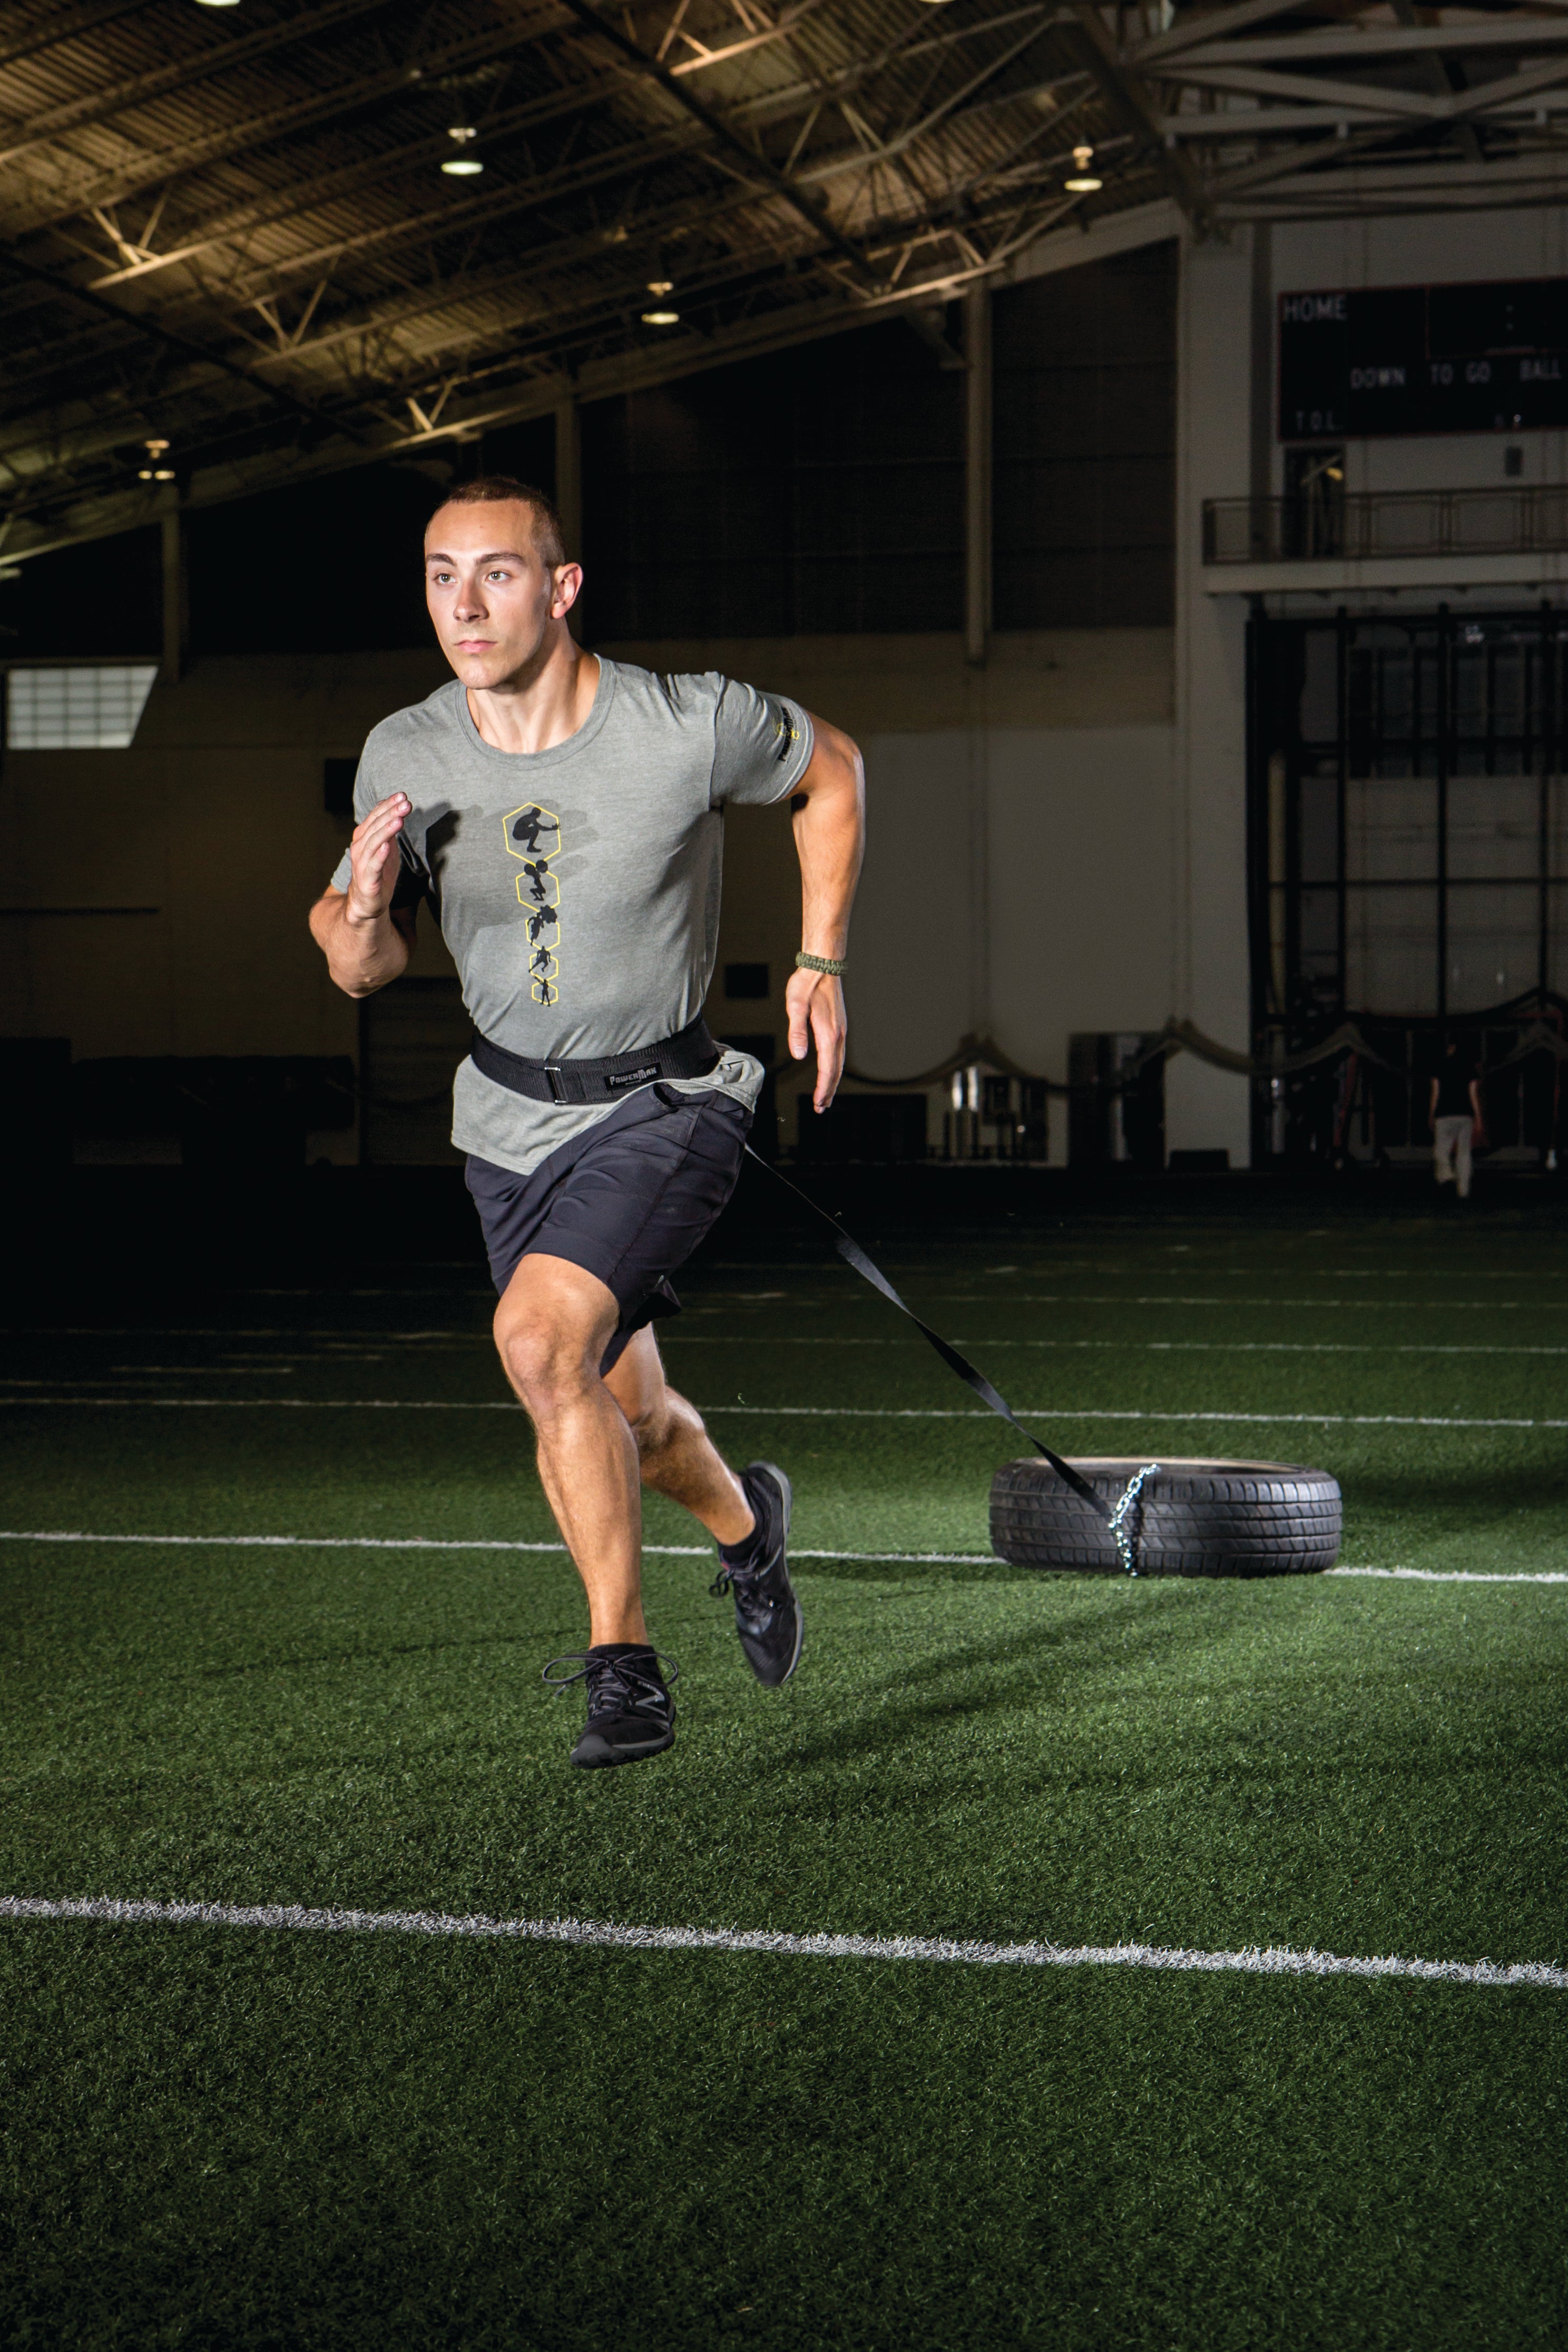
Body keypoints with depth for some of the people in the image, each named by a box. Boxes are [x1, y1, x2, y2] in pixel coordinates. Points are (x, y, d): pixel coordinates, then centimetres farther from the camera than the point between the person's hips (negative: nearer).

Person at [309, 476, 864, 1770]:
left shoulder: (691, 727, -20)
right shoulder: (404, 756, -9)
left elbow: (832, 768, 1)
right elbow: (364, 970, 0)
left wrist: (822, 959, -2)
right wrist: (361, 904, -23)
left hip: (667, 1104, -5)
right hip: (511, 1117, 5)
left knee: (541, 1340, -28)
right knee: (627, 1421, 15)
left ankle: (625, 1666, -14)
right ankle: (745, 1522, 51)